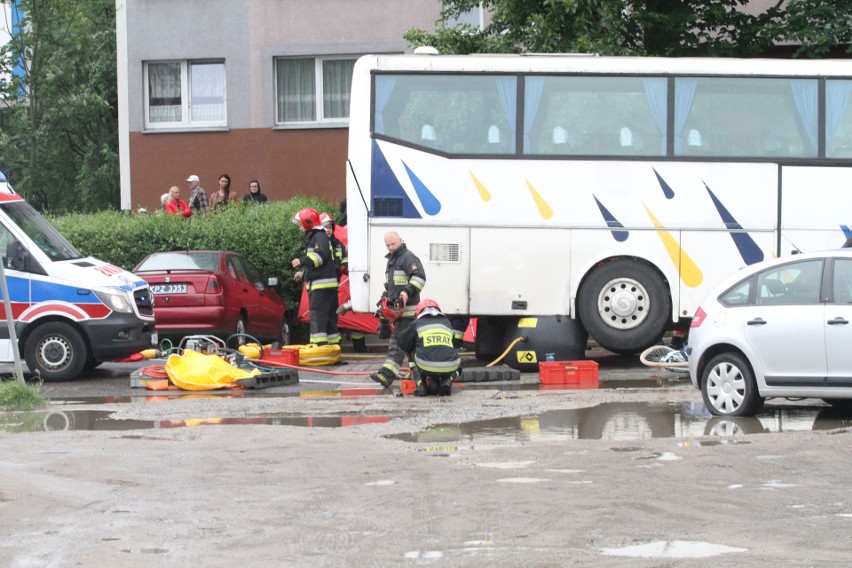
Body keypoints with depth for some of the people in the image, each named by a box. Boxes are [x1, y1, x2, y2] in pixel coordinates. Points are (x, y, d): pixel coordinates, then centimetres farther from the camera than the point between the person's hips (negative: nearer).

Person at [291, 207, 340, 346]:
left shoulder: (319, 237, -8)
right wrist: (304, 274, 26)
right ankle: (334, 344, 13)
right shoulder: (314, 237, 25)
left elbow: (321, 256, -24)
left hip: (322, 283, -11)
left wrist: (302, 261, -22)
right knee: (329, 315, 11)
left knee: (317, 314, -15)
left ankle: (319, 344, -20)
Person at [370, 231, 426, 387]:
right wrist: (385, 297, 24)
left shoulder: (409, 258, -7)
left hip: (407, 308, -10)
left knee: (397, 341, -16)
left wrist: (407, 291, -29)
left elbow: (420, 278, -19)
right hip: (396, 308, 10)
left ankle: (387, 374, -25)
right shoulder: (391, 260, 24)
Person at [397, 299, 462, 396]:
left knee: (412, 357, 32)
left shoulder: (417, 323, 17)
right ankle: (447, 381, 8)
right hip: (449, 369, 1)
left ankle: (421, 385, 12)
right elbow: (457, 343, 33)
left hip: (426, 368, -1)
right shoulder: (447, 323, 24)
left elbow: (402, 344, 25)